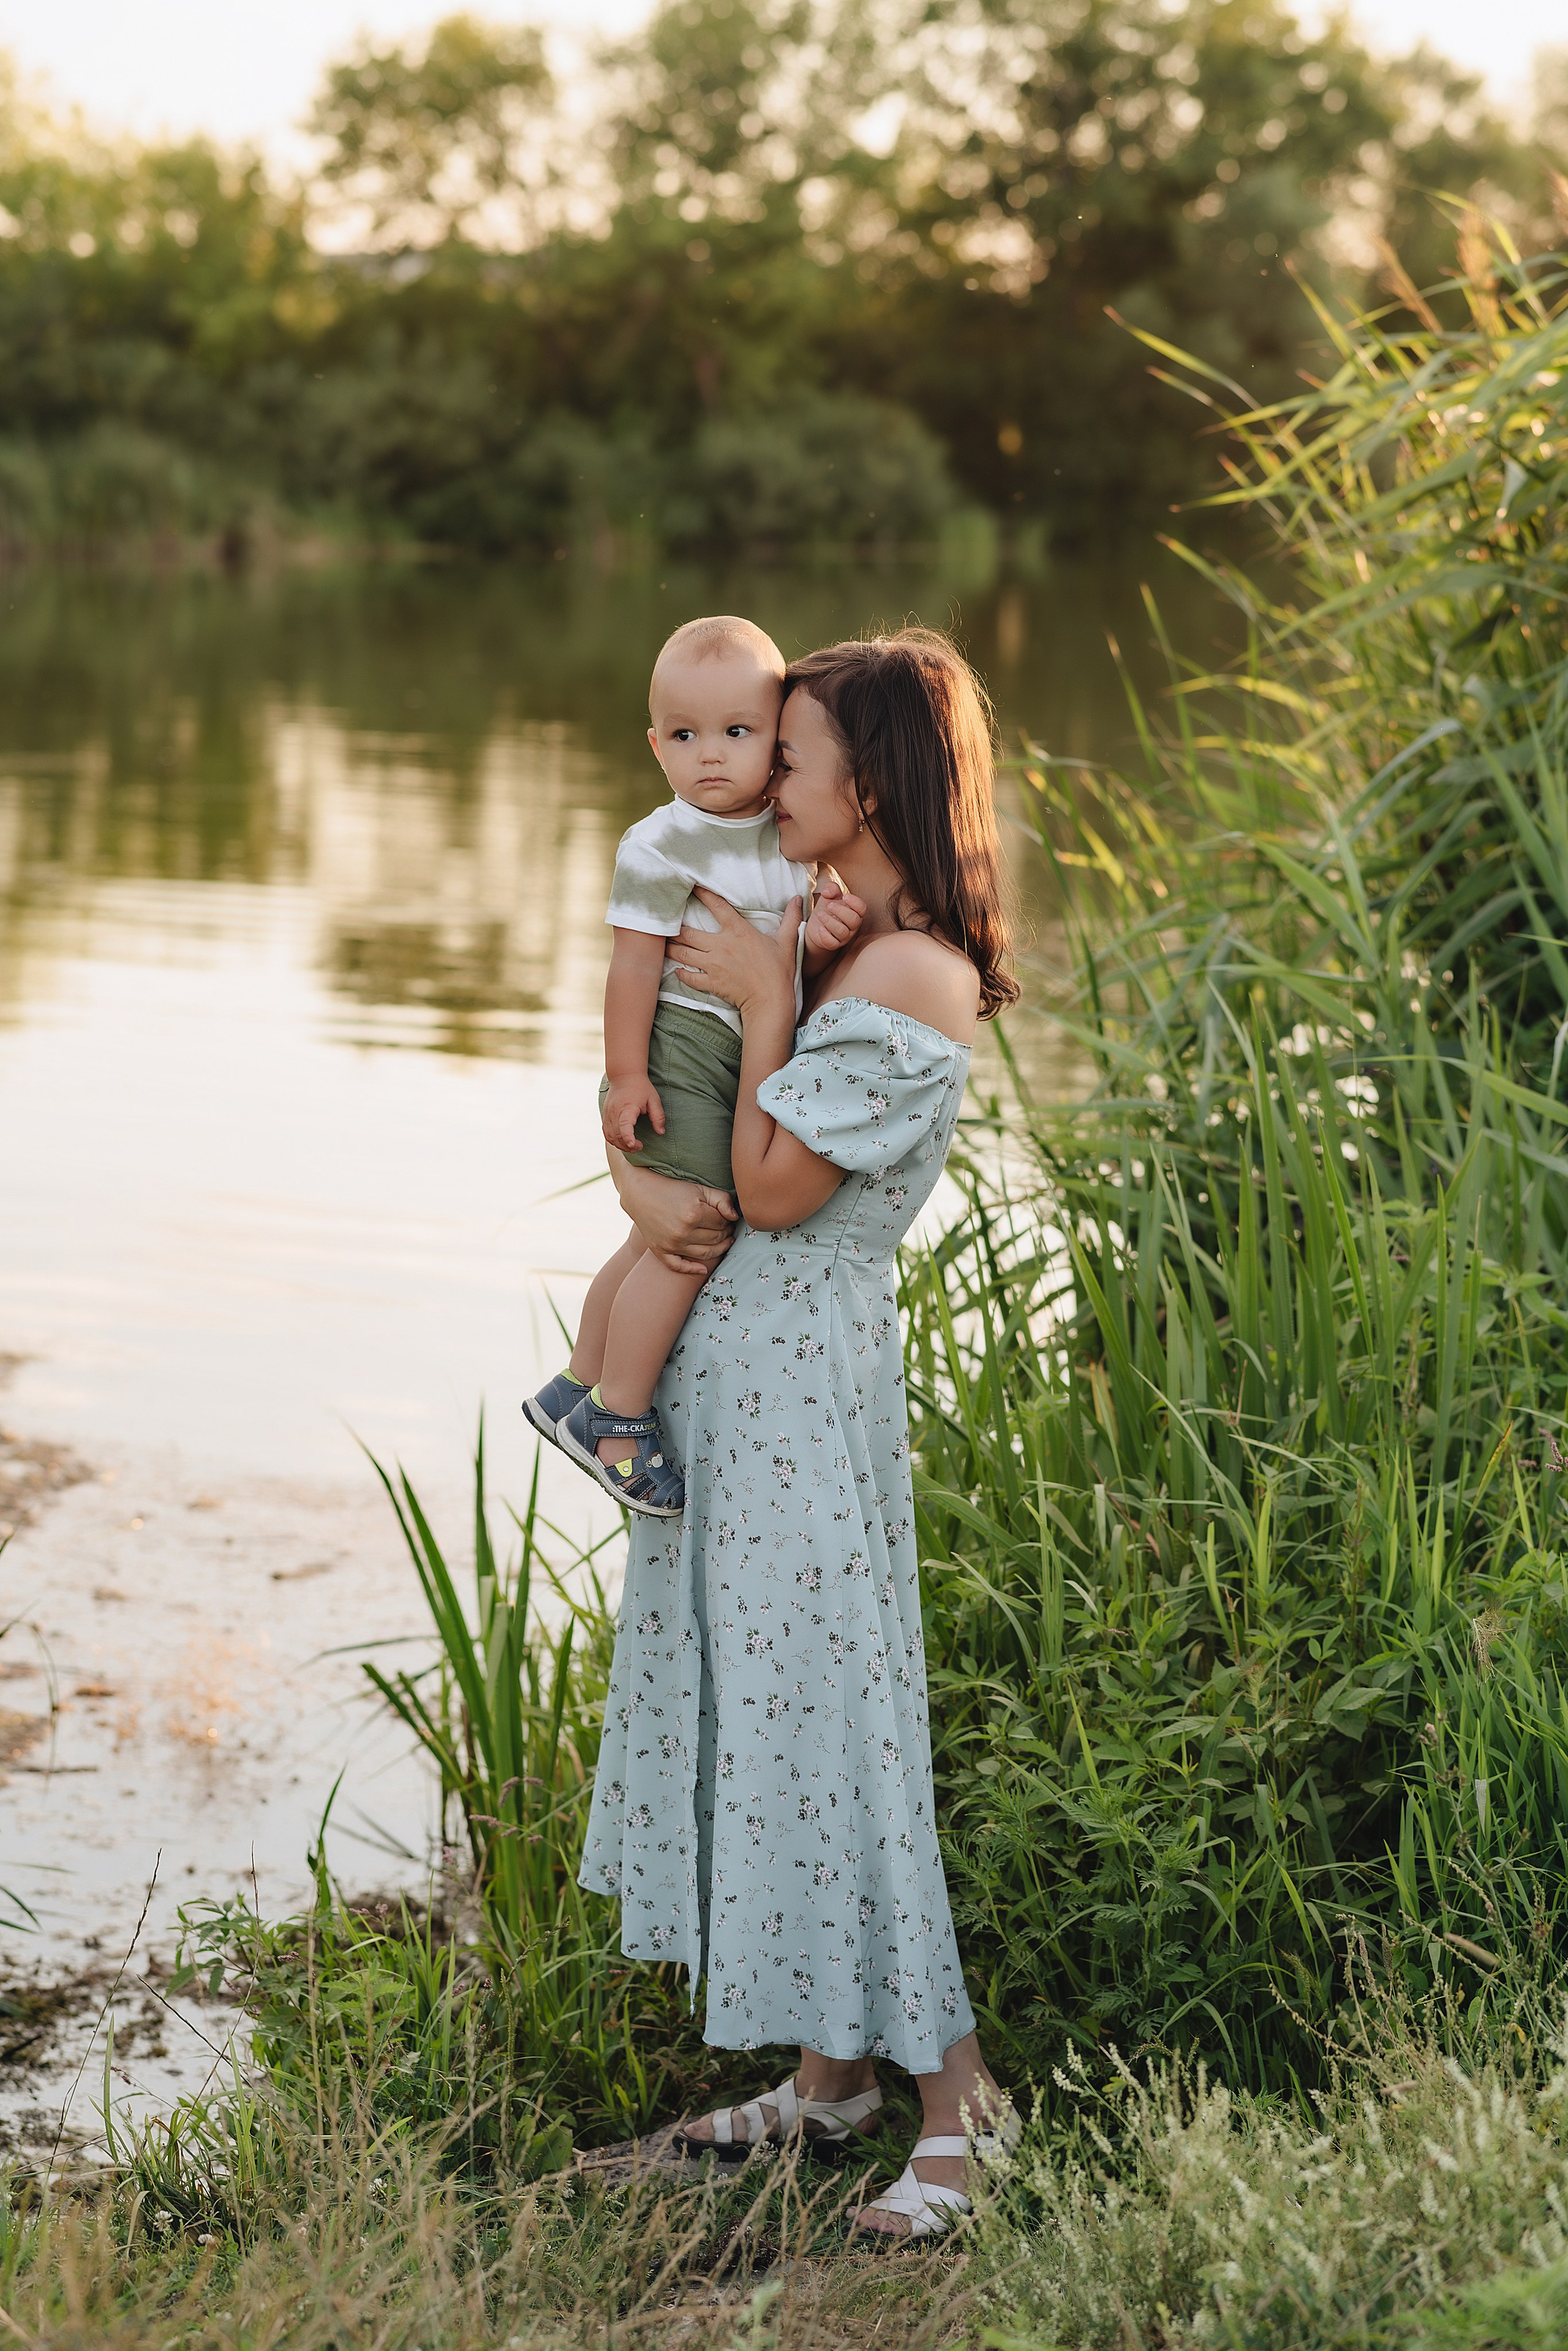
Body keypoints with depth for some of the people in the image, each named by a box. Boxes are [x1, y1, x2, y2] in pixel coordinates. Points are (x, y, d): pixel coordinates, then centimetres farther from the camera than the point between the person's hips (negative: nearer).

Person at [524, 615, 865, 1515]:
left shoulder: (790, 838, 8)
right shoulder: (664, 846, -14)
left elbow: (788, 958, 12)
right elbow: (636, 964, -15)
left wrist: (824, 935, -10)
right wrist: (627, 1074, -17)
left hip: (748, 1061, 8)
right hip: (679, 1055, -8)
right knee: (691, 1242, -10)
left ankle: (575, 1391, 29)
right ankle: (619, 1422, 0)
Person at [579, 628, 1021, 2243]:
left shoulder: (911, 975, -18)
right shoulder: (823, 943, 12)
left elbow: (775, 1187, -19)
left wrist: (764, 1007, -13)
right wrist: (642, 1184, -4)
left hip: (802, 1380, -10)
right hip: (727, 1370, 10)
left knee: (823, 1711, -6)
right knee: (744, 1697, 13)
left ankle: (954, 2093, 5)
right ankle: (831, 2070, 24)